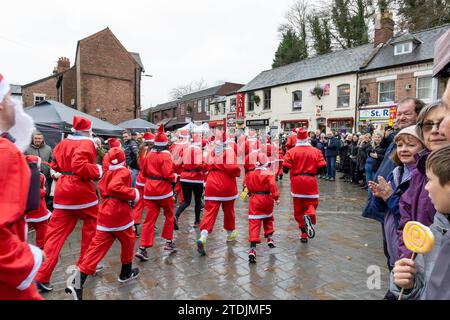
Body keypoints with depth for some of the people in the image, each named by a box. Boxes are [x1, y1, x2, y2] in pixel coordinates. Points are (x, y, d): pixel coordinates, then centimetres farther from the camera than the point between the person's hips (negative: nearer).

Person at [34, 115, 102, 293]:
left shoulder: (63, 143, 10)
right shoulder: (87, 143, -10)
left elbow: (55, 165, 16)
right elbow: (80, 166, -24)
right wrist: (97, 171, -11)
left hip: (63, 191, 6)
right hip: (82, 191, -6)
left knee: (56, 233, 8)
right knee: (91, 225, 14)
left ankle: (43, 276, 6)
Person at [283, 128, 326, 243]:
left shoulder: (291, 151, -5)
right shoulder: (316, 151, -1)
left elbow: (285, 168, -10)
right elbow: (322, 167, -4)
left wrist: (291, 170, 14)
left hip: (296, 181, 0)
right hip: (311, 181, 0)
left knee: (298, 207, 10)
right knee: (311, 203, 11)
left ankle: (304, 233, 12)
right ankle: (308, 216, -24)